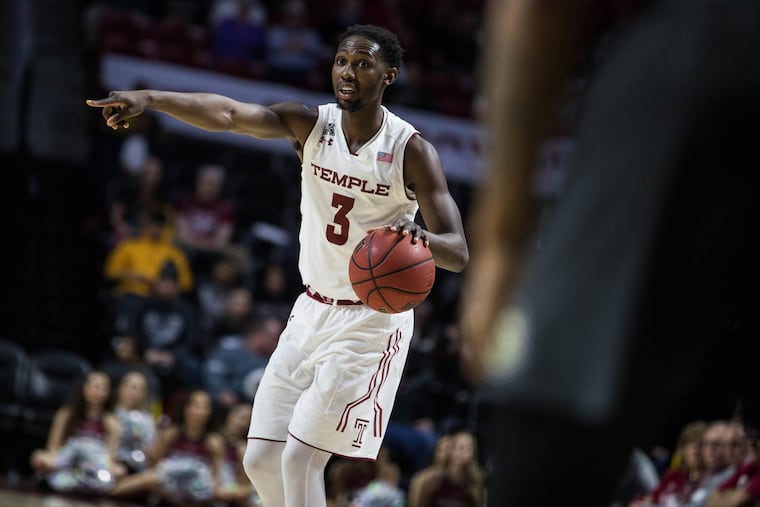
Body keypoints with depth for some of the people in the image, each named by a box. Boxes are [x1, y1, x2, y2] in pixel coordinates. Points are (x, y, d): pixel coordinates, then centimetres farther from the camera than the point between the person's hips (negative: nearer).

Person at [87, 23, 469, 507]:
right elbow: (228, 113, -19)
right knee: (262, 459, 3)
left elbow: (458, 253, -16)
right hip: (312, 311, 5)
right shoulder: (311, 125, -3)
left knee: (300, 457, -13)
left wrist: (422, 239, -40)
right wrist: (149, 98, -36)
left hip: (371, 321, -5)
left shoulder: (412, 150, -13)